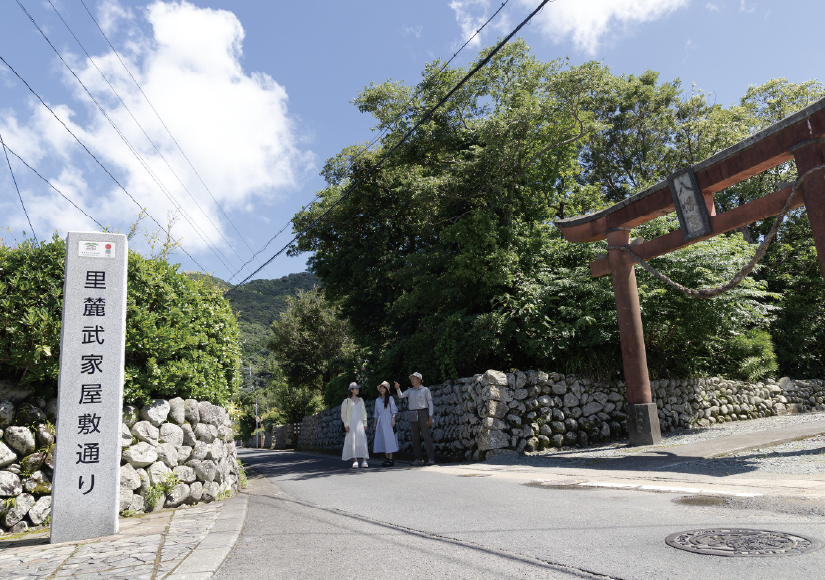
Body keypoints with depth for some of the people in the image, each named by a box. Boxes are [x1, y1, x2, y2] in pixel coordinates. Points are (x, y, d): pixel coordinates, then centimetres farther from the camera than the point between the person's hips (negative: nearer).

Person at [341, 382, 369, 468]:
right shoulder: (347, 401, 2)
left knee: (363, 441, -6)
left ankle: (364, 461, -7)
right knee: (353, 441, -7)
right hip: (351, 424, -3)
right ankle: (355, 461, -5)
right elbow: (343, 414, 1)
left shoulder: (361, 400, 14)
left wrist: (365, 424, 9)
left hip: (360, 423, 3)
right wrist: (346, 424, -7)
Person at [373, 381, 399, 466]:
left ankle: (390, 460, -7)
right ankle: (387, 459, 8)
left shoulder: (390, 398, 2)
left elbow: (394, 410, -2)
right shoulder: (377, 400, 16)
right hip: (380, 421, 5)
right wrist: (375, 423, 16)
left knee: (389, 438, -9)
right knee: (382, 440, 2)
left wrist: (393, 419, -14)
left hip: (388, 420, -5)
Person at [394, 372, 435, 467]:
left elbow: (430, 403, 2)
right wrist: (398, 389, -16)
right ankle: (419, 459, 8)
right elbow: (401, 396, 4)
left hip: (422, 414, -4)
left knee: (426, 436, -7)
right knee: (415, 437, 3)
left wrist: (430, 416, -5)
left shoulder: (425, 390, 4)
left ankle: (431, 459, -5)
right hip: (413, 416, 4)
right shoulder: (410, 391, 16)